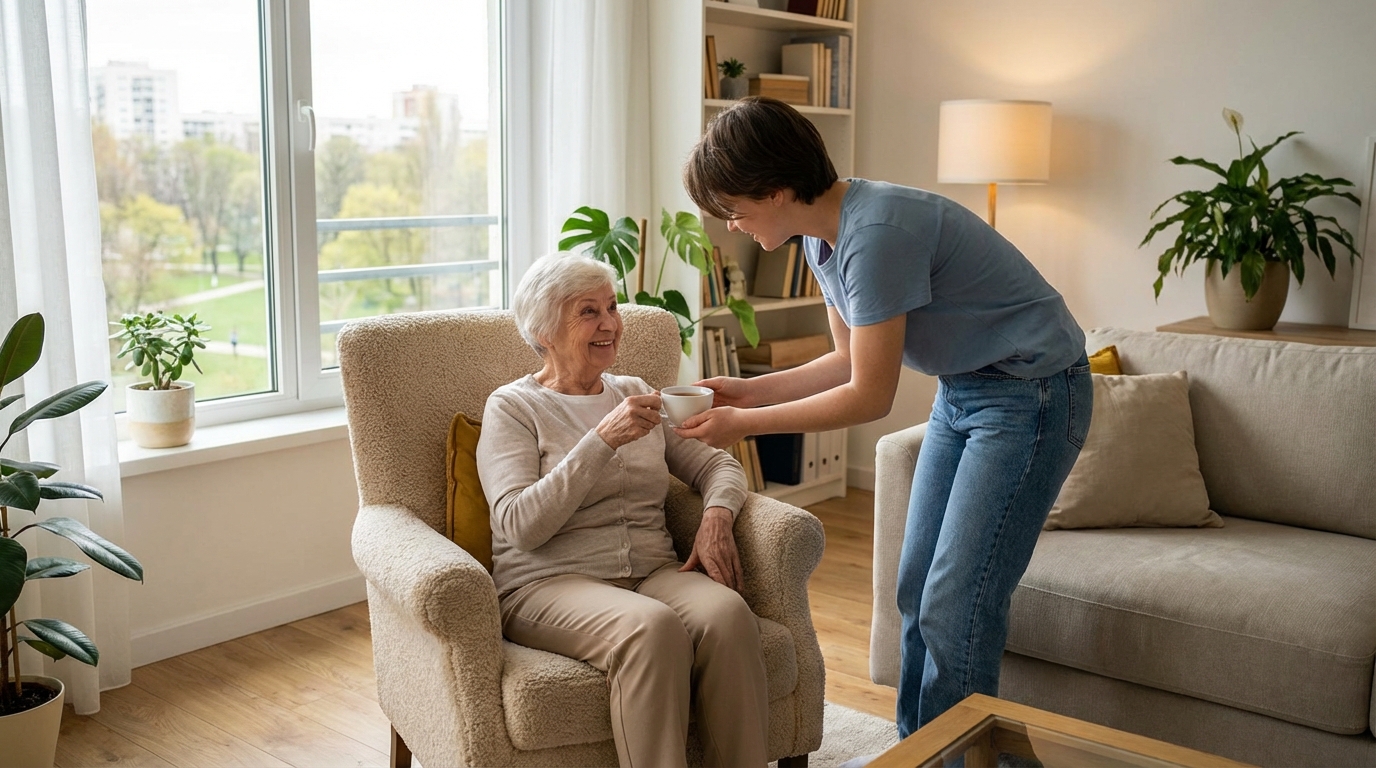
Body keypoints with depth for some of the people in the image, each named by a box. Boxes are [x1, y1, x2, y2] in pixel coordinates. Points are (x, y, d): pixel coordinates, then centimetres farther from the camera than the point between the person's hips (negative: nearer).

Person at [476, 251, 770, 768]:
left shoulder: (635, 394, 19)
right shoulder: (512, 407, 3)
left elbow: (717, 465, 18)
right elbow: (521, 526, -12)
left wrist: (717, 516, -6)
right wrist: (604, 440, -18)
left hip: (654, 572, 5)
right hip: (548, 584, -4)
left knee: (726, 612, -28)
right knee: (652, 626, -35)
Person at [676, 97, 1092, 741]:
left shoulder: (877, 233, -28)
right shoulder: (823, 235, 1)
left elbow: (870, 396, -23)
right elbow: (849, 361, 10)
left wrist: (745, 423, -15)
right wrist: (748, 391, 2)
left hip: (1031, 394, -9)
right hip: (962, 393, 9)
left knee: (956, 609, -8)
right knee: (917, 591, 12)